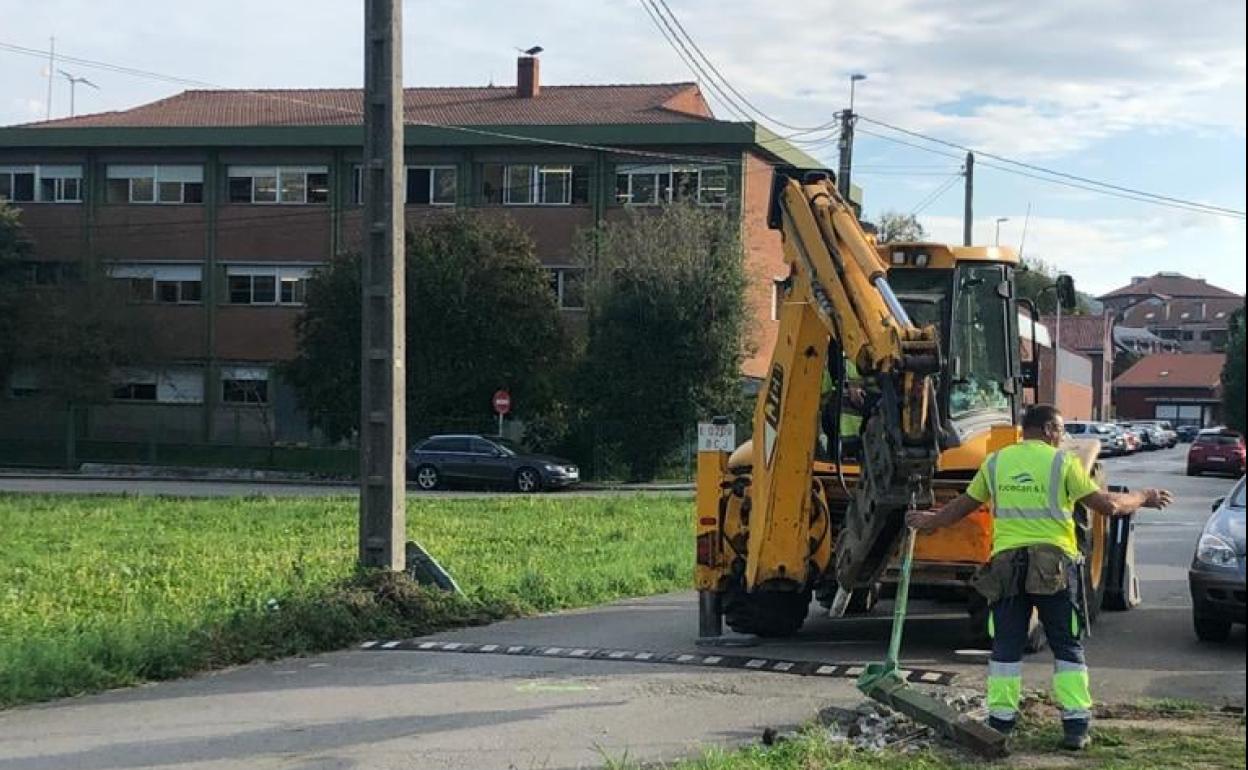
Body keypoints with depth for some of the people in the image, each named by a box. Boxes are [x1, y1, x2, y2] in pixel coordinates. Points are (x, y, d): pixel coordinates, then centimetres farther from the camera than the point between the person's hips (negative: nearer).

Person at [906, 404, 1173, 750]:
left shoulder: (995, 463, 9)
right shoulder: (1062, 462, -2)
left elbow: (964, 504, 20)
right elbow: (1106, 504, -2)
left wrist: (930, 521, 37)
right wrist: (1142, 499, 15)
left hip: (1006, 563, 3)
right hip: (1055, 564, -3)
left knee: (1006, 646, 10)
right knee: (1068, 647, 7)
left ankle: (1001, 720, 10)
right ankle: (1075, 724, 3)